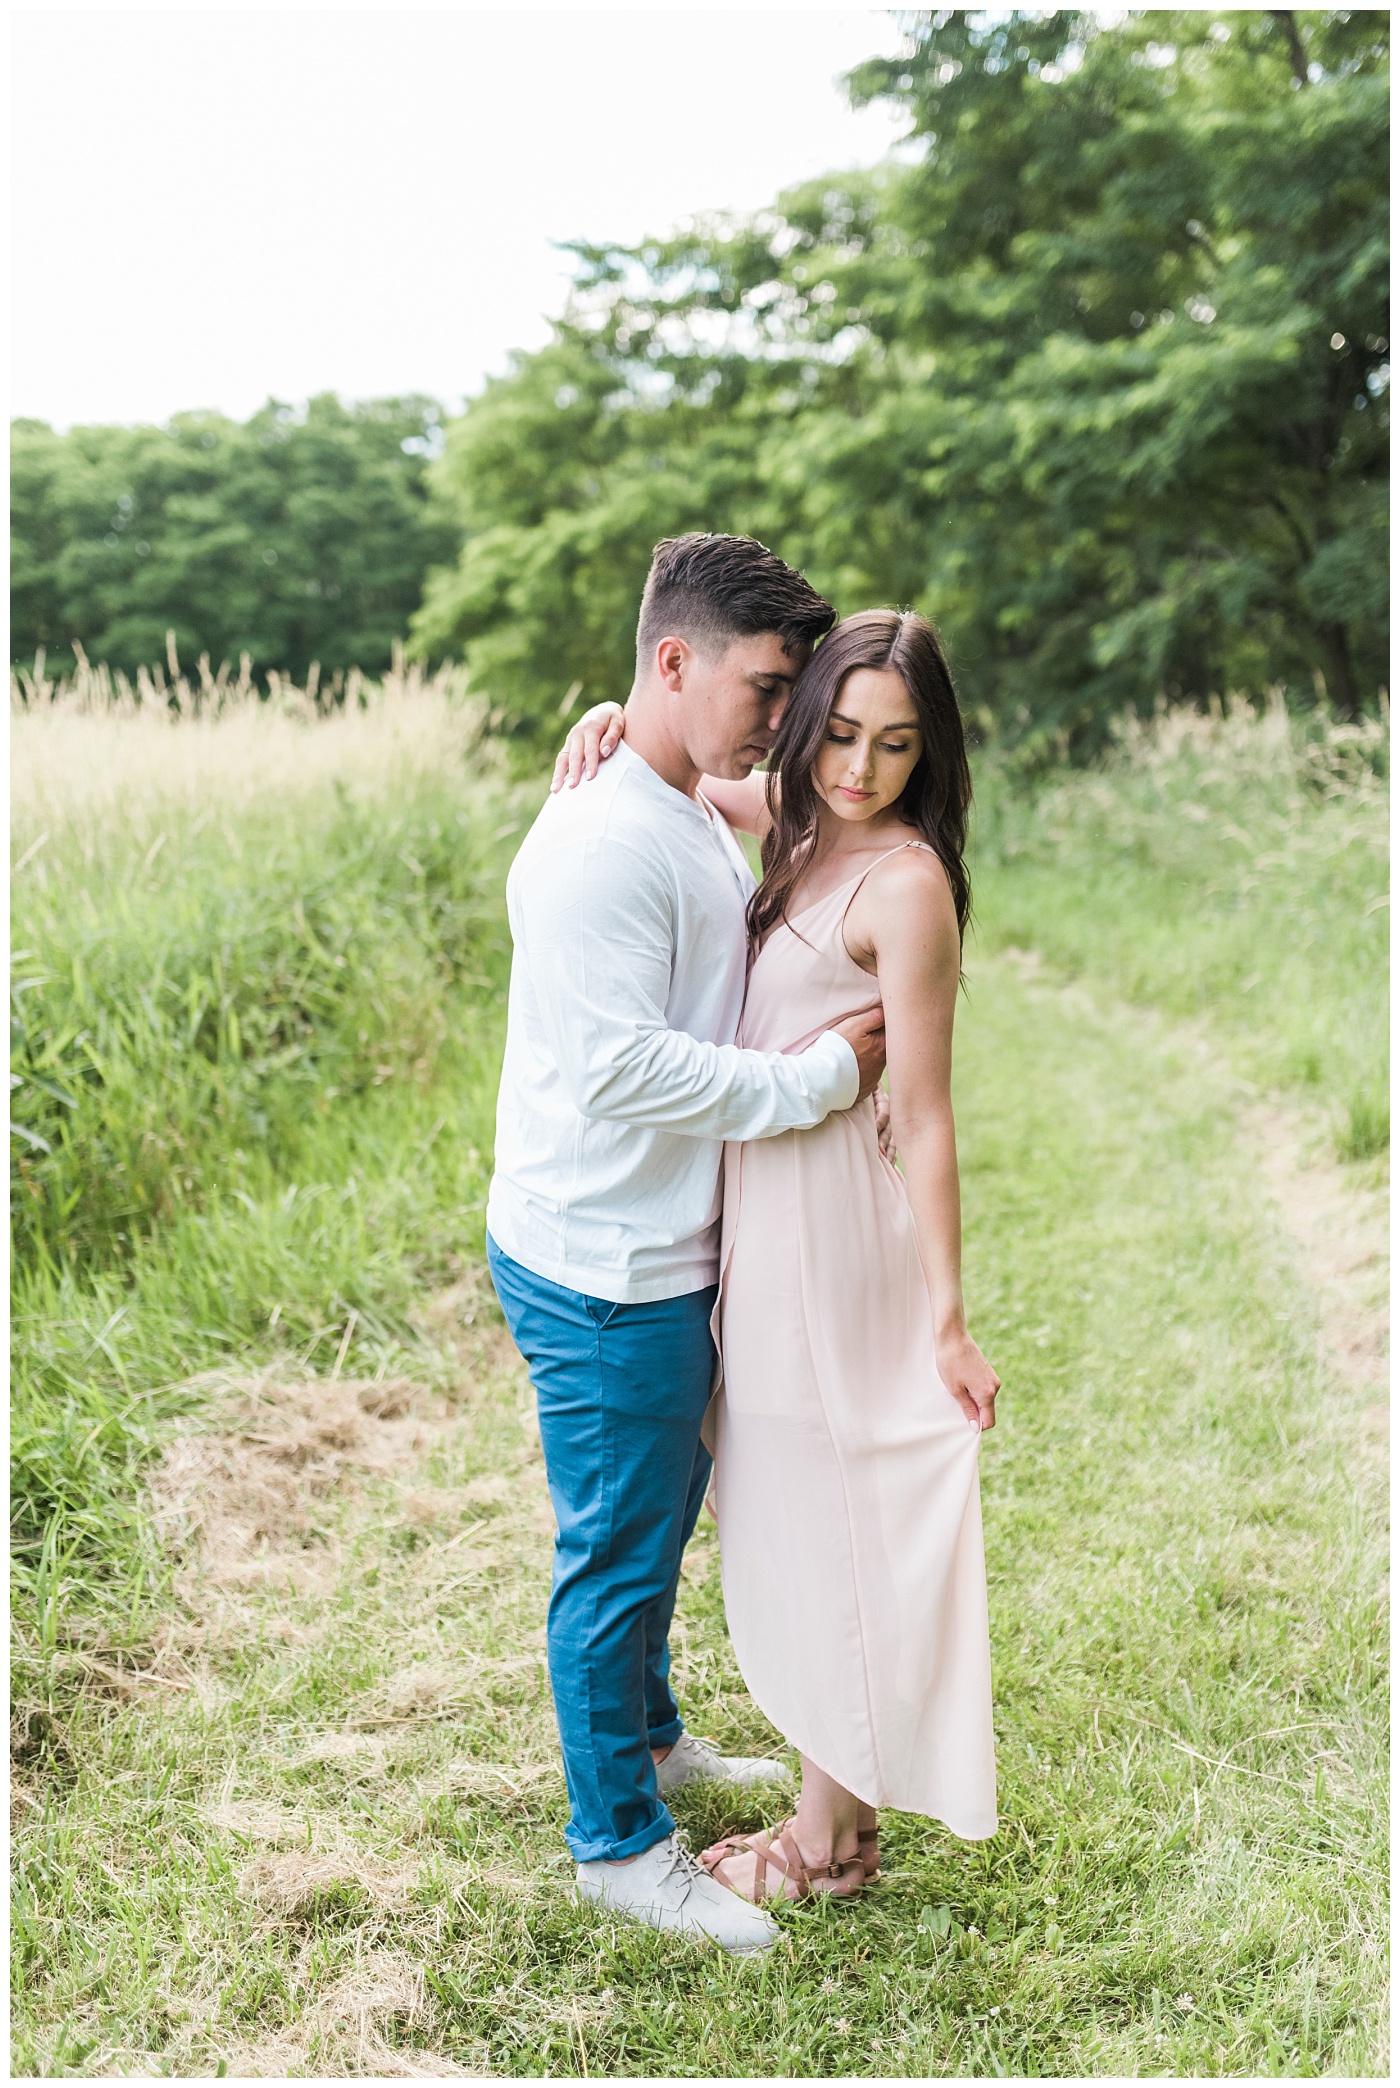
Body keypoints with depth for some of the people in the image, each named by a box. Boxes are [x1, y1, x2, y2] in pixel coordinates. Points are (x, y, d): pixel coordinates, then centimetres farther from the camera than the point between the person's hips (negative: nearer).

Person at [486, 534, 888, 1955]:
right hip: (599, 1269, -10)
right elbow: (624, 1068, -28)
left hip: (666, 1253, 10)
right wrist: (817, 1077, -22)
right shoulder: (597, 842, -23)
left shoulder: (696, 823, 10)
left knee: (661, 1515, 25)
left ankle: (647, 1733, 46)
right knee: (617, 1549, 5)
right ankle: (619, 1840, 23)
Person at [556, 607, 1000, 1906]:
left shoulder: (905, 881, -17)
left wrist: (948, 1321, -16)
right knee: (793, 1514, 19)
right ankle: (841, 1795, 36)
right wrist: (617, 723, 0)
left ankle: (827, 1842, 22)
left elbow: (924, 1118, -18)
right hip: (763, 1206, 9)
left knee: (818, 1518, 4)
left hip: (824, 1218, -9)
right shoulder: (809, 827, 6)